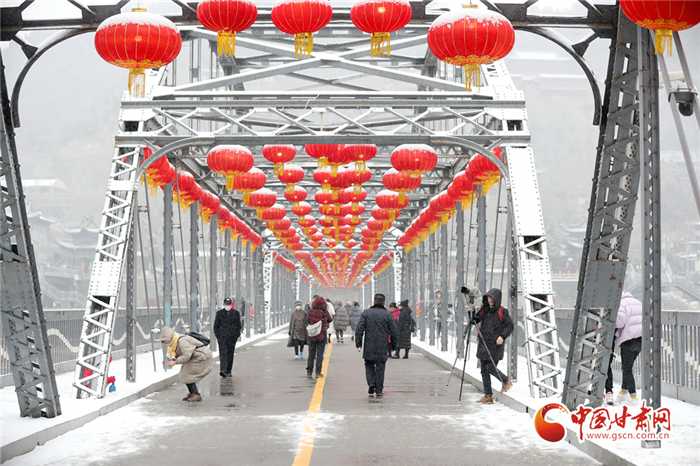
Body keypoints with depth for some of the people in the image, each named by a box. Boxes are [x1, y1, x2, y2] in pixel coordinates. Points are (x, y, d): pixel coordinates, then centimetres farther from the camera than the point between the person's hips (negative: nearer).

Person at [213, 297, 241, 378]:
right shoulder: (219, 313, 5)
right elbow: (216, 325, 6)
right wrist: (217, 336, -3)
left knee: (230, 354, 5)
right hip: (222, 337, -2)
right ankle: (222, 370, -26)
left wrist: (237, 336, 2)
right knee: (223, 353, -14)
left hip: (232, 337, 2)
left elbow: (238, 325, 10)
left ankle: (228, 372, 12)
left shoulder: (236, 313, 7)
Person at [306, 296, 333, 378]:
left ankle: (309, 372, 11)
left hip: (312, 336, 2)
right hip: (322, 337, -2)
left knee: (311, 354, 10)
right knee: (320, 354, 3)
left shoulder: (311, 313, -7)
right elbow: (330, 320, 8)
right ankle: (318, 372, 1)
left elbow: (307, 321, 8)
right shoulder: (325, 313, -10)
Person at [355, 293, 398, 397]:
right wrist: (393, 345, 11)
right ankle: (379, 390, 5)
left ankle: (371, 383, -3)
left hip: (369, 347, 0)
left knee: (369, 365, 16)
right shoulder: (388, 315, -1)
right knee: (380, 368, 6)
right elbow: (394, 332, 0)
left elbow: (359, 329, -2)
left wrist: (358, 343, 4)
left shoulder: (366, 313, 1)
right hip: (382, 348, 0)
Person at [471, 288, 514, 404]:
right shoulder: (484, 310, 12)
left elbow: (510, 326, -7)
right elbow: (475, 320, 22)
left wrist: (502, 336, -21)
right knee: (484, 370, 4)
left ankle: (506, 381, 16)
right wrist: (471, 314, 1)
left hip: (495, 345, -6)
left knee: (490, 368, -11)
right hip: (483, 345, 6)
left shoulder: (502, 312, -4)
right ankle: (488, 396, 8)